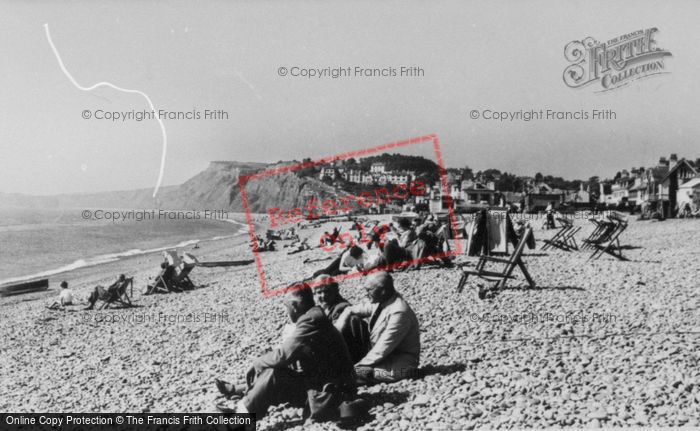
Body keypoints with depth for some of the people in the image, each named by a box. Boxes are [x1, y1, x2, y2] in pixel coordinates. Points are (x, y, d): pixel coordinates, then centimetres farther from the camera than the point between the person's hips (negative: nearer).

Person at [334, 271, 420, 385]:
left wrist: (357, 367, -20)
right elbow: (350, 310, 10)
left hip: (400, 364, -9)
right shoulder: (379, 302, 1)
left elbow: (382, 350, -24)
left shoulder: (399, 312, -25)